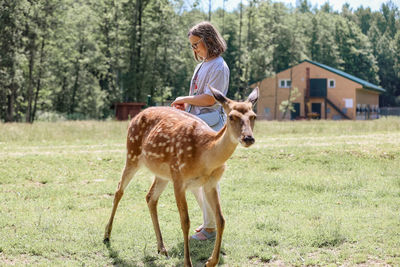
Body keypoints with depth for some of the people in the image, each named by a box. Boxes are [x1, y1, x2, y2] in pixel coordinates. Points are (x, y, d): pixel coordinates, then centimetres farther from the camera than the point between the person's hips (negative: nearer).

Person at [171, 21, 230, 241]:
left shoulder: (218, 67, -12)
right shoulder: (202, 66, 17)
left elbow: (209, 98, -20)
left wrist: (184, 99, -10)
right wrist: (184, 105, 5)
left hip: (210, 127, -10)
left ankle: (211, 227, 4)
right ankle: (209, 218, 27)